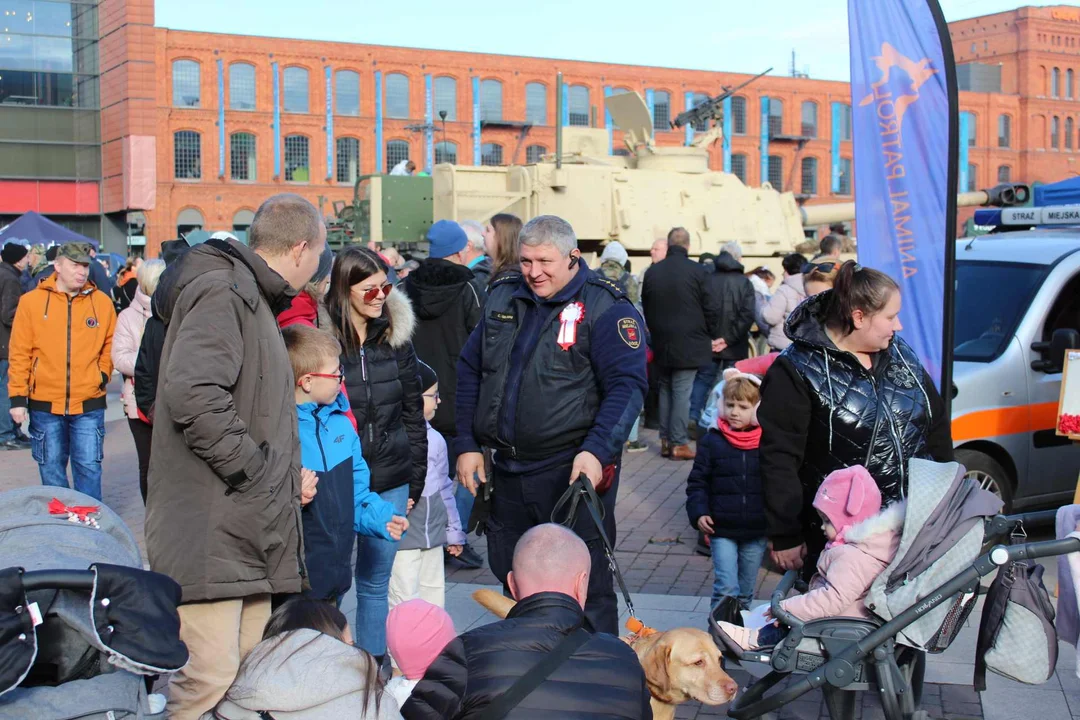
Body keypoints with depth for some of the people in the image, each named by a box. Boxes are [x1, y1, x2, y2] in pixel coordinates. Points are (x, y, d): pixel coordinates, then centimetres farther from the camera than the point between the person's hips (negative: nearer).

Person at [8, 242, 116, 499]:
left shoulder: (102, 302, 1)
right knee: (52, 470, 10)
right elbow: (19, 354, 0)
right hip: (45, 403, 0)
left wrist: (103, 373, 0)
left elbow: (110, 343, 14)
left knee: (88, 467, 1)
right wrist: (17, 397, -4)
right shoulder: (31, 301, -2)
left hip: (89, 403, 0)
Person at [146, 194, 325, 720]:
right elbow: (192, 393, -27)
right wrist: (251, 466, -18)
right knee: (211, 676, -12)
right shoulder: (222, 293, -11)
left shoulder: (253, 298, 22)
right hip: (211, 530, -10)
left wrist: (285, 474, 15)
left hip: (250, 528, 10)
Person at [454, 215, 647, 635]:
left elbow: (627, 386, -14)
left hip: (574, 471, -6)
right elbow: (469, 371, 17)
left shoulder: (606, 309, -8)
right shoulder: (503, 299, 10)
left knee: (585, 586, -1)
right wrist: (467, 444, 10)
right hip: (508, 473, 6)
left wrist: (596, 451, -26)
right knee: (513, 580, 18)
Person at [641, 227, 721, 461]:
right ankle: (678, 443, -3)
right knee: (682, 392, -3)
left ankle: (665, 440, 16)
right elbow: (712, 308, -9)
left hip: (662, 343, 5)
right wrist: (713, 335, 5)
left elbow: (646, 308, 12)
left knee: (666, 389, 14)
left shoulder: (652, 272, 4)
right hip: (689, 343, -5)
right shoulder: (697, 271, -11)